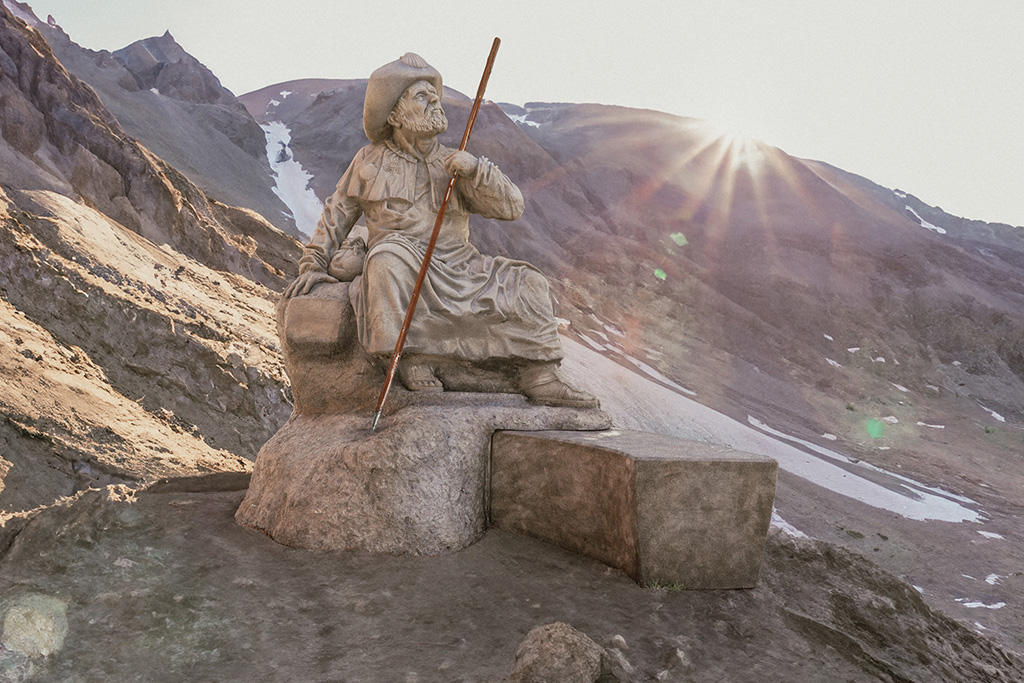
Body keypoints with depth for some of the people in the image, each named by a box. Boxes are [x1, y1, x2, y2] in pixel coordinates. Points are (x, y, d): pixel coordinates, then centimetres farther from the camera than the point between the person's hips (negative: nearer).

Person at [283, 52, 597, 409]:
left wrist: (475, 169, -16)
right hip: (405, 271, -3)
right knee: (391, 255, -38)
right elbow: (336, 215, 13)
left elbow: (511, 207, -1)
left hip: (458, 270, 4)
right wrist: (313, 266, 4)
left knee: (527, 284, -11)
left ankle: (540, 378, -13)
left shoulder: (454, 163, 11)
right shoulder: (371, 161, 7)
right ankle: (411, 358, -29)